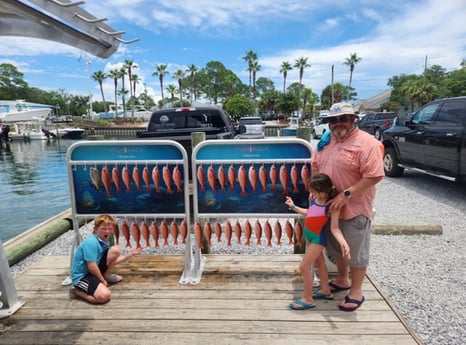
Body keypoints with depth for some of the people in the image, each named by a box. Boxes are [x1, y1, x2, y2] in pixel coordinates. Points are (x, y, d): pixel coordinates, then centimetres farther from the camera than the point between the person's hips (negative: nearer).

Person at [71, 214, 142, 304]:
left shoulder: (104, 242, 5)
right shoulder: (91, 242, -25)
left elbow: (113, 261, 11)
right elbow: (91, 267, -26)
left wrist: (131, 254, 8)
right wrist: (102, 280, -12)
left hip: (94, 271, 8)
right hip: (81, 276, -8)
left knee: (115, 250, -4)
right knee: (104, 295, -31)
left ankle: (106, 276, 13)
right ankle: (79, 291, -3)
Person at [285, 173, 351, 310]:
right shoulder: (313, 198, -4)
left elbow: (334, 227, -27)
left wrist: (343, 242, -42)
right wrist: (293, 206, 15)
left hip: (318, 237, -8)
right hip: (309, 235, 8)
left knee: (304, 266, -3)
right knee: (319, 262, 23)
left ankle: (308, 299, 13)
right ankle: (325, 290, 42)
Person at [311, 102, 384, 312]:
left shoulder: (366, 143, -16)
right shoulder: (327, 141, 6)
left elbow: (374, 176, -22)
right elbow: (315, 165, 17)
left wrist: (346, 194, -26)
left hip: (355, 208, -7)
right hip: (330, 206, 7)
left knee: (356, 251, 7)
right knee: (337, 247, 21)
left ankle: (356, 292, 23)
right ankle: (342, 280, 41)